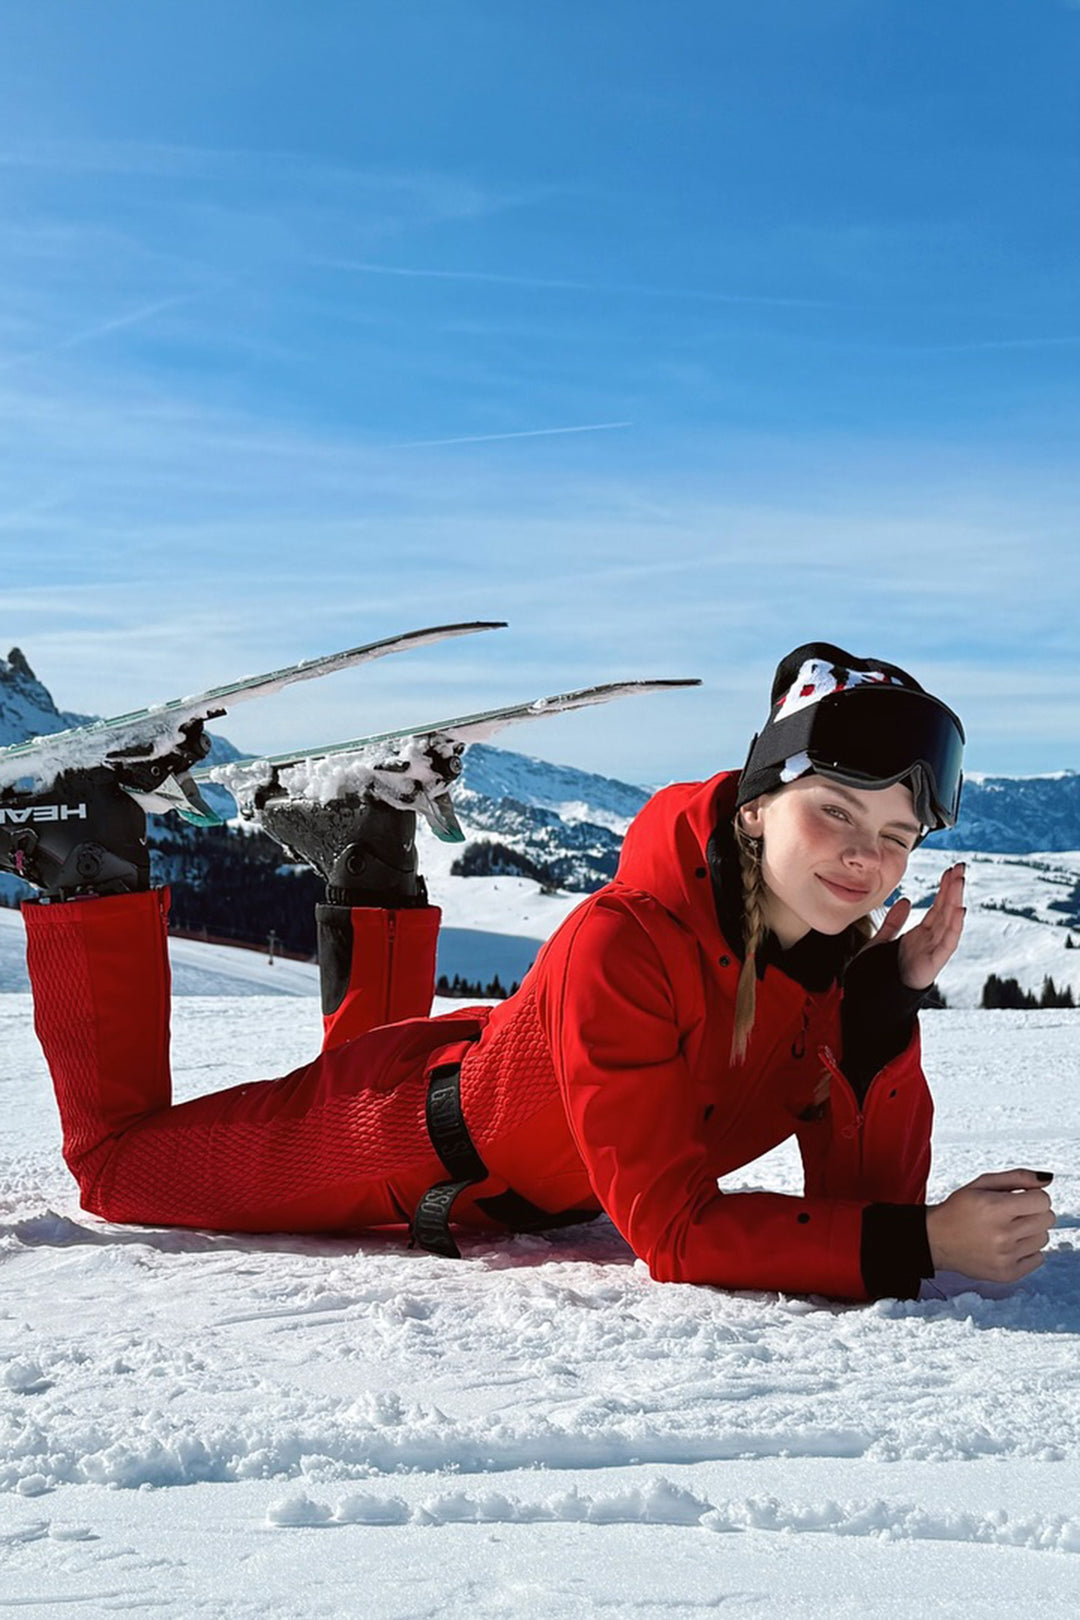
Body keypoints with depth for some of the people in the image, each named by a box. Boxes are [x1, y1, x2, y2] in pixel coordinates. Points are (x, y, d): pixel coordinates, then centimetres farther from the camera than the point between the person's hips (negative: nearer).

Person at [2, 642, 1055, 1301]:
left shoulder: (847, 957, -19)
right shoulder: (624, 946, -40)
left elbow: (868, 1197, -19)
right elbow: (674, 1235, -39)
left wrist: (890, 1009, -33)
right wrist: (923, 1245, -44)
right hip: (414, 1135, -6)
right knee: (116, 1166, 16)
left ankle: (370, 875, 41)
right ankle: (97, 885, 24)